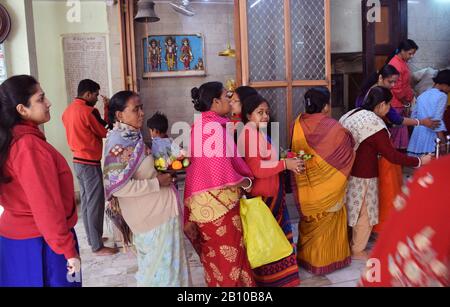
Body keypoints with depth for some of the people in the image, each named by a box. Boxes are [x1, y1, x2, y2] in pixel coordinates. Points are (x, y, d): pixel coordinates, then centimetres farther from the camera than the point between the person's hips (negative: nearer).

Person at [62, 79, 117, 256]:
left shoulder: (69, 110, 8)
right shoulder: (88, 111, -19)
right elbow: (105, 132, -9)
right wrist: (107, 111, -1)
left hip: (78, 161, 9)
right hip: (90, 163, -9)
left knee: (86, 201, 17)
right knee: (95, 203, -2)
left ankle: (92, 237, 29)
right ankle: (98, 246, 5)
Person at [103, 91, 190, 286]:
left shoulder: (132, 137, 7)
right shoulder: (119, 143, -20)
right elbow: (118, 187, -26)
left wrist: (162, 172, 6)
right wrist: (157, 182, -21)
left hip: (156, 210, 9)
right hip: (152, 214, -9)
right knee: (162, 264, 4)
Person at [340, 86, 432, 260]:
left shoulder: (353, 115, 3)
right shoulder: (375, 125, -23)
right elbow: (392, 156, -21)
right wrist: (419, 161, -11)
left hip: (349, 172, 8)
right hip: (363, 176, -8)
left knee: (354, 210, 23)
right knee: (364, 214, 10)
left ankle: (353, 242, 39)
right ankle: (357, 250, 25)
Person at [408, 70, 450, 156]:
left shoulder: (422, 95, 16)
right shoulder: (442, 96, -4)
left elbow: (414, 116, 17)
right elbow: (437, 119, -13)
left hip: (417, 135, 7)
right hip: (431, 136, -7)